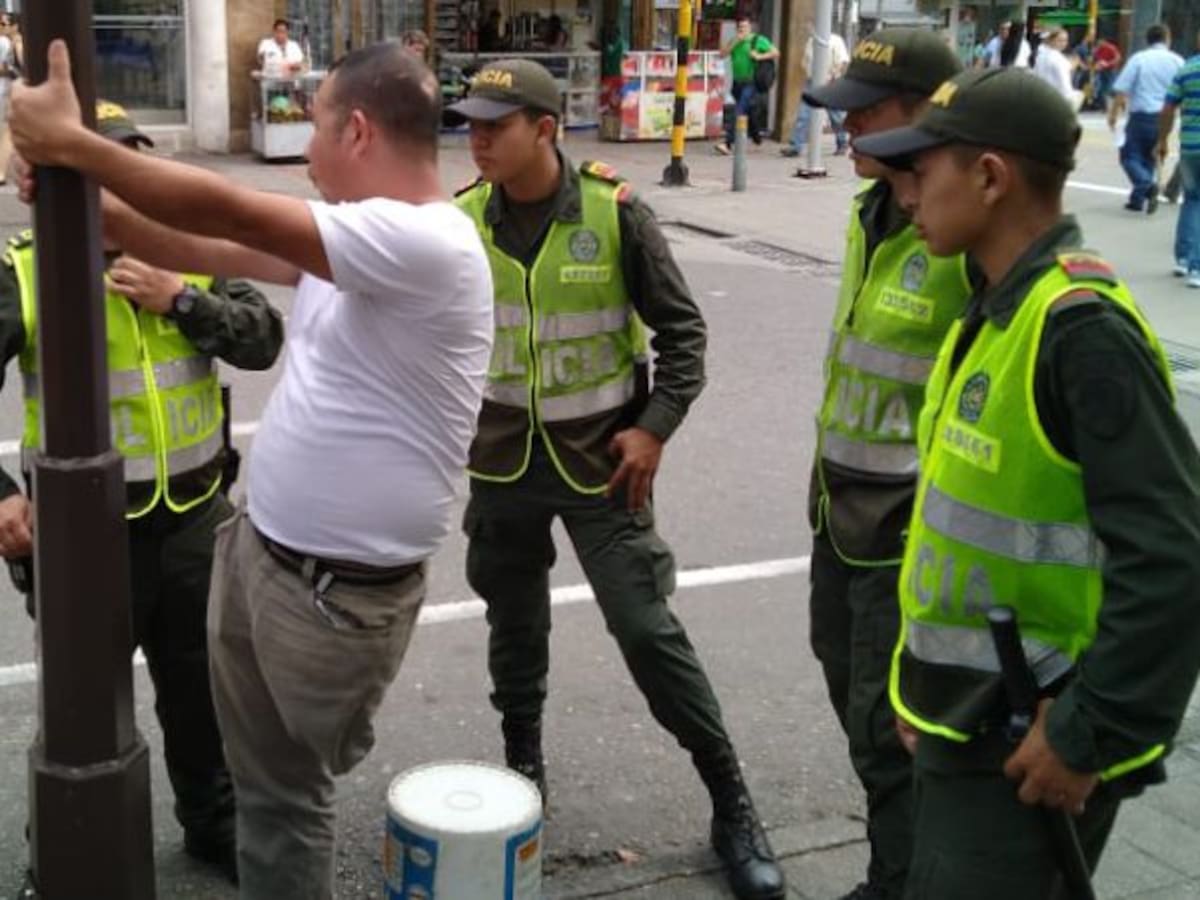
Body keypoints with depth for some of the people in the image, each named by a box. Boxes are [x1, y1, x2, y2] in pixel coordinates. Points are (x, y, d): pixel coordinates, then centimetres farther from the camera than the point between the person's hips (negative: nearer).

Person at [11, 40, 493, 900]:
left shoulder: (425, 244, -24)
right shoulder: (349, 237, 6)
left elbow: (227, 214, -25)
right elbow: (209, 249, 12)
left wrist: (70, 143, -17)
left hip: (338, 593, -8)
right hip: (255, 547, 8)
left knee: (288, 791, 10)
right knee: (264, 779, 20)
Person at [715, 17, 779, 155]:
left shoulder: (759, 40, -2)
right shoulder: (734, 41, 13)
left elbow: (776, 53, -4)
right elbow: (723, 54, 1)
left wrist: (759, 56, -16)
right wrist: (734, 41, -10)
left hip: (750, 83, -6)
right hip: (737, 83, 6)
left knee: (739, 112, -16)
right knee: (748, 112, 19)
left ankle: (728, 143, -23)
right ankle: (756, 137, 39)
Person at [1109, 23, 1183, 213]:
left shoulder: (1138, 58, -4)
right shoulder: (1177, 61, 5)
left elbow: (1121, 91, -9)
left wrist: (1113, 114, -1)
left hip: (1141, 116, -4)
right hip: (1164, 118, 4)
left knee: (1130, 156, 2)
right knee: (1148, 158, 17)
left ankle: (1147, 186, -23)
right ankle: (1137, 199, 17)